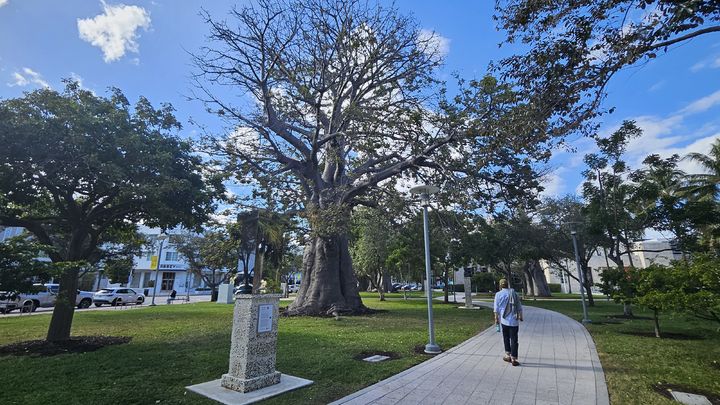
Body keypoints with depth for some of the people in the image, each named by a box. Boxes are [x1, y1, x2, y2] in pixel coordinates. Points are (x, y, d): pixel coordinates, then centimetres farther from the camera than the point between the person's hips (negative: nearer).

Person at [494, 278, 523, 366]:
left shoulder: (498, 294, -1)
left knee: (506, 338, 16)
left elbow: (496, 308, -4)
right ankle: (513, 359, 3)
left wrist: (496, 318, 3)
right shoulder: (514, 293, 7)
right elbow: (519, 307, 11)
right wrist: (520, 316, 23)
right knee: (514, 339, 3)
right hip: (514, 320, 1)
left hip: (504, 320, -1)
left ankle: (508, 355, 21)